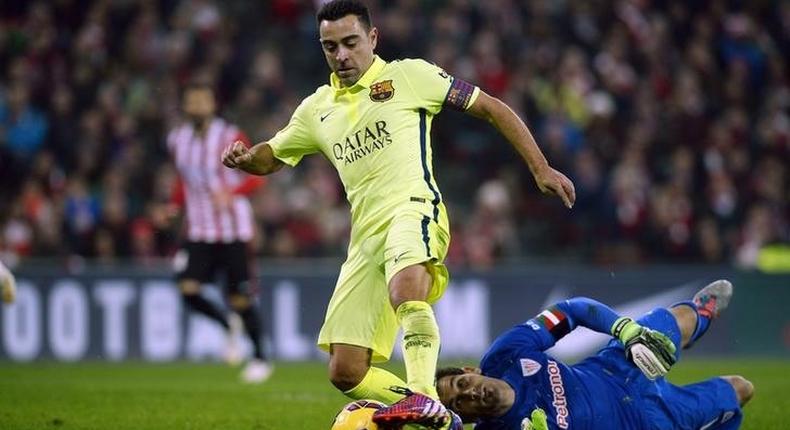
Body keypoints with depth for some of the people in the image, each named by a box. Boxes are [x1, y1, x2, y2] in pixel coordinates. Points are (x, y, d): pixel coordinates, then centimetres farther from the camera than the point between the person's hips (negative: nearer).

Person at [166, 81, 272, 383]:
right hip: (199, 230, 4)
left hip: (233, 229, -4)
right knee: (188, 290, -13)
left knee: (240, 299, -3)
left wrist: (231, 193, -25)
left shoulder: (229, 138, -10)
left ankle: (260, 359, 16)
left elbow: (256, 176, -9)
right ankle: (228, 326, 16)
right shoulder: (177, 140, 6)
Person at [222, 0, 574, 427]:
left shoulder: (408, 75, 6)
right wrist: (242, 158, 7)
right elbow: (270, 158, 32)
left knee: (405, 287, -42)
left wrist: (540, 169, 0)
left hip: (413, 208, -6)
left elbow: (491, 108, 7)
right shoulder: (317, 110, 21)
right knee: (345, 373, -4)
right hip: (366, 236, 6)